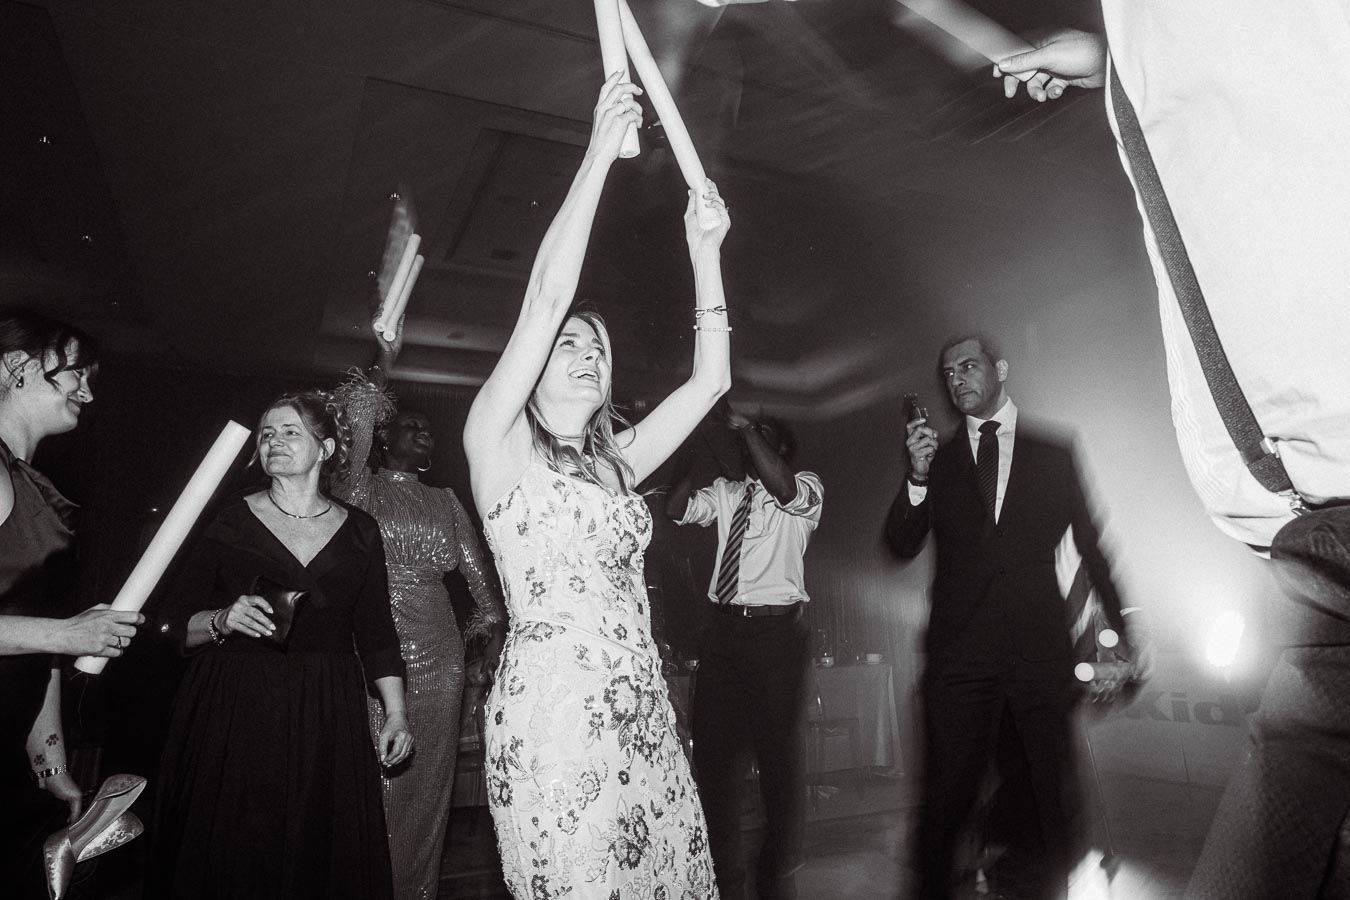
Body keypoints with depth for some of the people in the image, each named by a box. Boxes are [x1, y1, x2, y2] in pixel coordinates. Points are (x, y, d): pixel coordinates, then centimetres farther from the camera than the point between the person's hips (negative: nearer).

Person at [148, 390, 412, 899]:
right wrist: (223, 621, -17)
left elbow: (375, 630, 6)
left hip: (326, 721, 1)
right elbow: (175, 622, 3)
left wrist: (396, 713, 2)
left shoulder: (359, 531, 4)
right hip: (233, 717, -1)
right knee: (228, 859, 4)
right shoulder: (231, 523, 1)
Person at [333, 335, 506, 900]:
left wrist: (491, 620, 5)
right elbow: (352, 429, -15)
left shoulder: (445, 501, 16)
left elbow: (474, 565, 13)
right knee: (378, 779, -1)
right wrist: (380, 365, -18)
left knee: (429, 778, 10)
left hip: (439, 656, 4)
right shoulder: (359, 487, 3)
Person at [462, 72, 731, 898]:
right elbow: (547, 296, -11)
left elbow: (712, 378, 12)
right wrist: (600, 151, -7)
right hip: (554, 714, -6)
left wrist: (705, 251, 8)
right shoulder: (498, 444, 0)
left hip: (645, 714, 6)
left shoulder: (616, 462, 15)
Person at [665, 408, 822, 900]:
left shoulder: (807, 489, 2)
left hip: (777, 632, -4)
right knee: (714, 753, 10)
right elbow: (676, 509, 1)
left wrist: (746, 427, -17)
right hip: (723, 629, 4)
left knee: (782, 757, 6)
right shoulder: (724, 492, 14)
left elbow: (782, 487, -21)